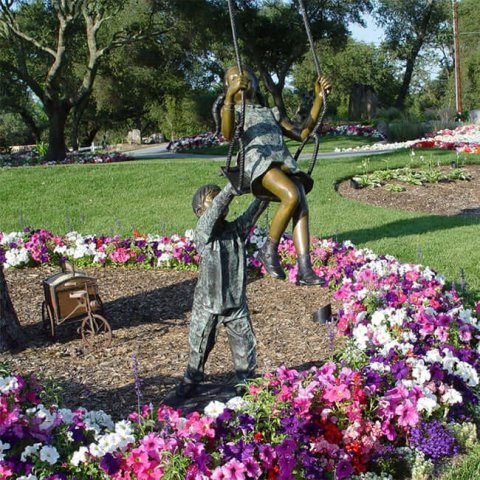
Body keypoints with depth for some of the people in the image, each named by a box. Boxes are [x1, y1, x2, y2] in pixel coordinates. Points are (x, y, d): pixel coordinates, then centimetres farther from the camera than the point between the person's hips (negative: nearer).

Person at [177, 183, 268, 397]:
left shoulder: (237, 228, 0)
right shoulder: (203, 231, -13)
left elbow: (255, 209, -10)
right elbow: (217, 207, -28)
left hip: (236, 302, 3)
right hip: (207, 304, -3)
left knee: (245, 345, 6)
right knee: (200, 345, 14)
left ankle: (245, 381, 26)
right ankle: (191, 380, 37)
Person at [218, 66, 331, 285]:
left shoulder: (270, 113, 38)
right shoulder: (231, 110, 24)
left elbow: (302, 134, 27)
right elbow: (228, 134, -2)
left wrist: (319, 98, 22)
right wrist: (230, 97, -18)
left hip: (286, 163, 4)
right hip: (258, 161, -4)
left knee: (302, 208, -23)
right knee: (292, 196, -32)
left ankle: (305, 269, -31)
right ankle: (269, 250, -14)